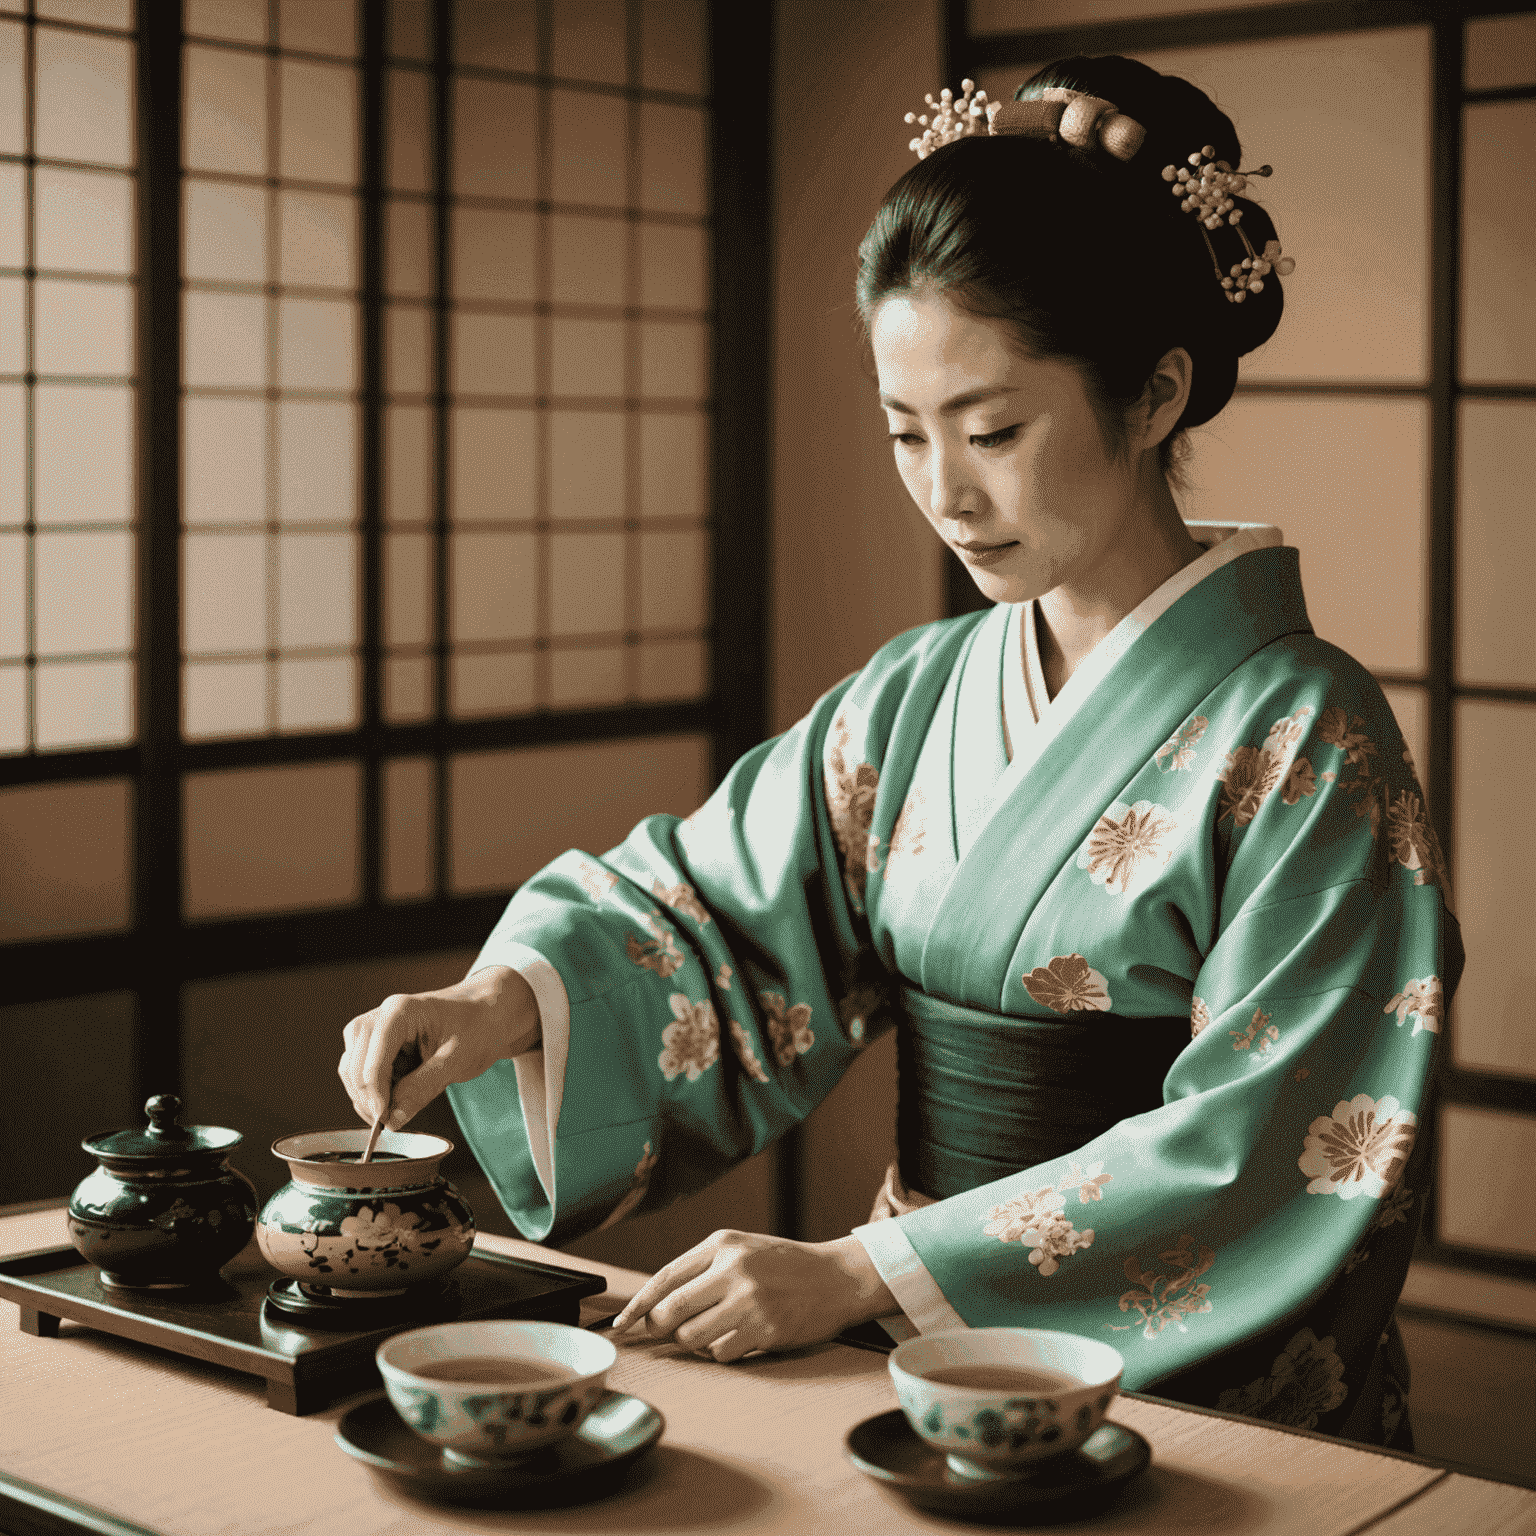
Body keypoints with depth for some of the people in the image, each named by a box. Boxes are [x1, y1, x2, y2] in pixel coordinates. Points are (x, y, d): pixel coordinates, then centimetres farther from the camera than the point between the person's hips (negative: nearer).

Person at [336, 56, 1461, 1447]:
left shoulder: (1301, 741, -9)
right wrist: (512, 1000, -13)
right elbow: (698, 895, 9)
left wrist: (862, 1272, -18)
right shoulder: (915, 698, 8)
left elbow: (1255, 1156, -14)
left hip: (1191, 1408, -5)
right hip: (915, 1362, 5)